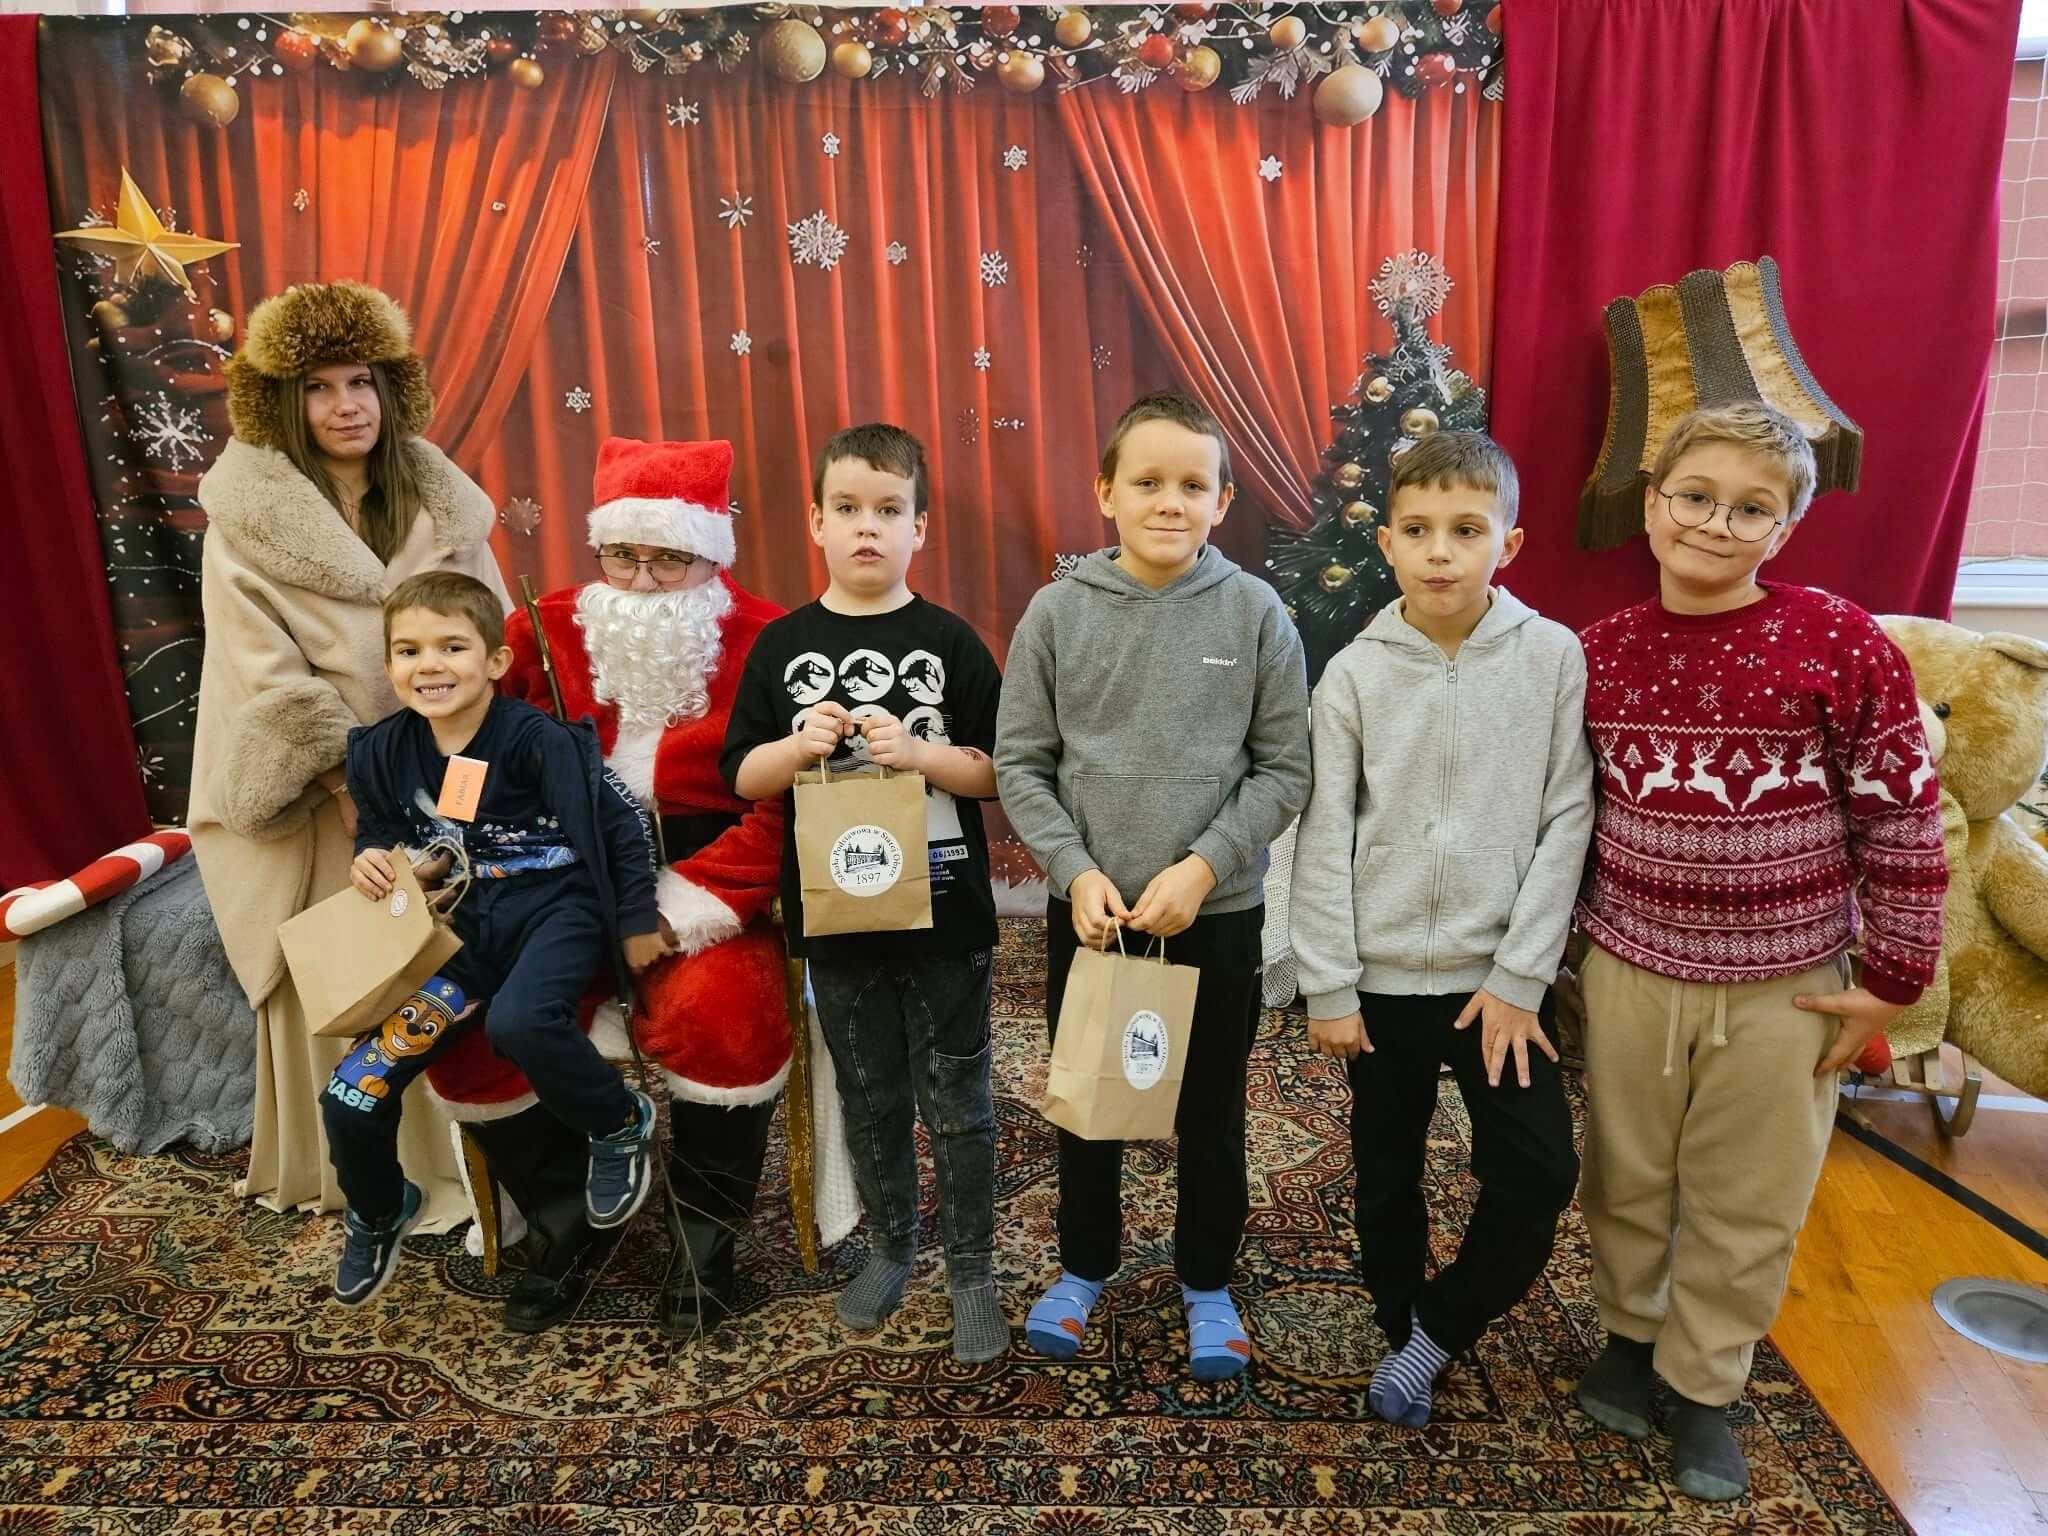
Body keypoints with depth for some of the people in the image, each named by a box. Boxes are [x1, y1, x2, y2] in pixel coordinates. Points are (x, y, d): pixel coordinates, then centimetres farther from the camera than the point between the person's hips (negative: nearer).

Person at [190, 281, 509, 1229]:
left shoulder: (437, 499, 6)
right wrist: (348, 769, -14)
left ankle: (444, 1156, 20)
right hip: (318, 788, -2)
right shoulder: (246, 517, -4)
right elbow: (263, 668, -9)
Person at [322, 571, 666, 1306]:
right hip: (463, 931, 5)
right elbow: (379, 831, 20)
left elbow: (622, 820, -6)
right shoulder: (382, 752, 2)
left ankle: (621, 1125, -5)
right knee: (351, 1098, -5)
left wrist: (637, 921, -1)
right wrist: (373, 860, -4)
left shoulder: (537, 740, -14)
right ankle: (377, 1216, 31)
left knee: (518, 1023, -38)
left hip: (553, 911, -5)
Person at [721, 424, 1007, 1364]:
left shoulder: (950, 641, -4)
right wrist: (800, 745, -17)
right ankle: (889, 1248, 38)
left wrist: (917, 751, -21)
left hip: (943, 910, -2)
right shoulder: (783, 645, 1)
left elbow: (997, 771, -5)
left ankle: (972, 1270, 27)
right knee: (869, 1098, 18)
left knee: (956, 1101, 9)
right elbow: (743, 777, 2)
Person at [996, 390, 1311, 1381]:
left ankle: (1207, 1281, 39)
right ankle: (1087, 1265, 42)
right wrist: (1075, 869, -14)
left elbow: (1284, 771, -5)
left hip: (1218, 914, 0)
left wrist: (1203, 865, -15)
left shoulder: (1256, 612, -6)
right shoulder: (1058, 611, -5)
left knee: (1211, 1111, 16)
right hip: (1087, 911, 1)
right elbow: (1020, 764, -2)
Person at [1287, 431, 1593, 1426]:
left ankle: (1435, 1334, 20)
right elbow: (1324, 836, -3)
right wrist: (1327, 987, -4)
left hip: (1498, 972, 0)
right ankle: (1404, 1331, 36)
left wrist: (1519, 977, -8)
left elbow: (1566, 821, -5)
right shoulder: (1356, 673, -5)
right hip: (1383, 972, 0)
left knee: (1539, 1171, -4)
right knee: (1388, 1175, 13)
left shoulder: (1555, 656, -5)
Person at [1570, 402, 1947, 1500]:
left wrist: (1889, 981, -5)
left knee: (1746, 1206, 14)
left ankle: (1703, 1386, 36)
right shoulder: (1602, 651, -3)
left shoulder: (1839, 642, -13)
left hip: (1783, 986, -2)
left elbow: (1902, 822, -8)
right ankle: (1631, 1333, 43)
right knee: (1626, 1177, 18)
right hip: (1630, 970, 2)